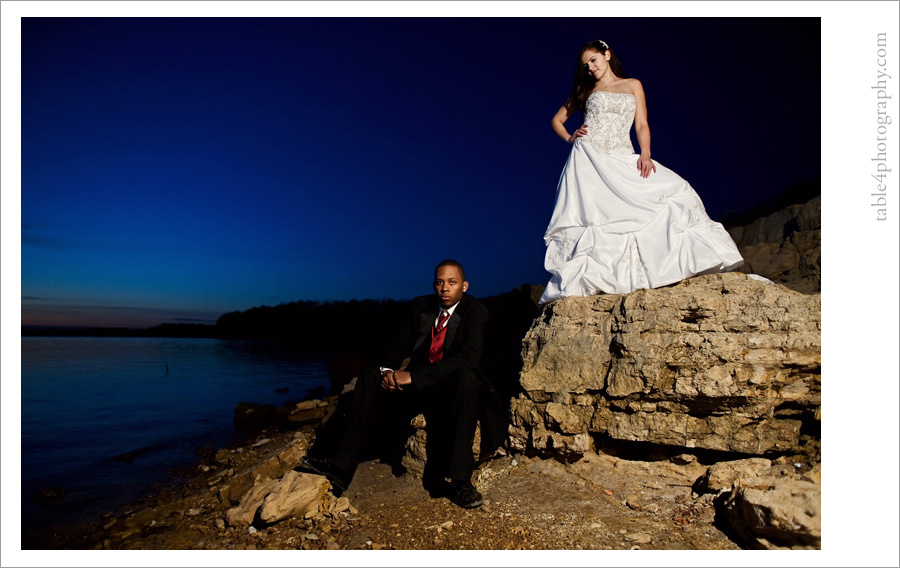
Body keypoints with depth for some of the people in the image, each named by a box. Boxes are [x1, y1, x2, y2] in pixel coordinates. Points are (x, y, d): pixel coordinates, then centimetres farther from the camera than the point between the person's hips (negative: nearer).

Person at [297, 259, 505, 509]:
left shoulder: (476, 311, -14)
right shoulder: (420, 306, 2)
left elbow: (469, 357, -29)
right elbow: (400, 346, 6)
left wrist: (414, 375, -34)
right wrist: (387, 370, -19)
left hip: (454, 387, -5)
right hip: (420, 386, 5)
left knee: (467, 377, -37)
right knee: (371, 376, -11)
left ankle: (460, 480, -36)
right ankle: (340, 468, -16)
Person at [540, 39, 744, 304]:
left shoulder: (632, 85, 19)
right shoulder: (586, 91, 20)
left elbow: (641, 125, 10)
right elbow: (556, 120, 24)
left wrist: (645, 154, -8)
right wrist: (570, 138, 3)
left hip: (622, 159, 1)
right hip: (588, 157, -1)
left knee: (672, 190, -17)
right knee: (591, 213, -18)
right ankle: (581, 280, -22)